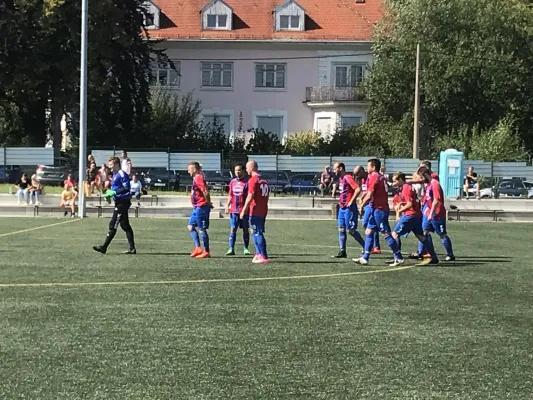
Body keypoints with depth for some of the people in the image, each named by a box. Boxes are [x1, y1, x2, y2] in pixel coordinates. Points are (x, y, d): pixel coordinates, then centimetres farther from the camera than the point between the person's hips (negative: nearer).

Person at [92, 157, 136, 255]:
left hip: (122, 202, -10)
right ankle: (132, 248, 11)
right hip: (119, 202, 10)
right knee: (125, 226, 9)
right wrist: (109, 193, 9)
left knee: (113, 225, -8)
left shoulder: (122, 174, -14)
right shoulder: (115, 175, 17)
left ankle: (104, 247, -7)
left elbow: (126, 188, -20)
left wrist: (114, 192, -21)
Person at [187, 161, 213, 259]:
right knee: (190, 226, 14)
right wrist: (208, 202, 13)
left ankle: (206, 252, 0)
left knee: (202, 229, -5)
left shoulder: (198, 178, -15)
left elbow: (205, 191, -24)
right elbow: (205, 191, 19)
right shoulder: (196, 178, 16)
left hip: (201, 207, -11)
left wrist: (208, 203, -15)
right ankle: (198, 248, 12)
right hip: (197, 207, 11)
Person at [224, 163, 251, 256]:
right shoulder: (233, 182, 11)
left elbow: (249, 197, -7)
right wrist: (227, 206, 6)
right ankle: (231, 249, -3)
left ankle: (246, 248, 13)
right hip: (234, 210, 4)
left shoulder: (247, 182, -5)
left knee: (245, 229, 5)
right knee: (233, 229, -1)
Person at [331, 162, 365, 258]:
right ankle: (342, 251, 9)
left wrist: (351, 201, -22)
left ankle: (366, 247, 5)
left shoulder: (348, 178, -15)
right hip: (342, 208, 9)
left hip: (349, 208, -9)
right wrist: (341, 202, 14)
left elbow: (358, 189, -25)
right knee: (341, 230, 6)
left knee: (350, 230, -6)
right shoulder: (341, 179, 13)